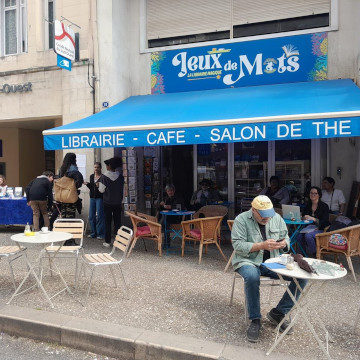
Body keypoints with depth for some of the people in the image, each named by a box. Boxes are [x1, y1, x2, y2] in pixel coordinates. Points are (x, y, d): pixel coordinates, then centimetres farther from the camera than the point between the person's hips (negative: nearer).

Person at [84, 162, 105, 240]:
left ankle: (100, 234, 4)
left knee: (99, 216, -5)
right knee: (91, 216, 7)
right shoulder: (91, 176, 14)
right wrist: (87, 184, 2)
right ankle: (93, 233, 19)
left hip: (100, 198, -6)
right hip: (92, 198, 6)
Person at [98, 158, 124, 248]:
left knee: (107, 222, 5)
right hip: (118, 203, 3)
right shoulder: (120, 176, 0)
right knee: (117, 221, 9)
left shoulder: (104, 176, -10)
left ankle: (107, 242, 8)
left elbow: (102, 190, -5)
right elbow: (122, 190, 6)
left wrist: (99, 185, 15)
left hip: (107, 203, -2)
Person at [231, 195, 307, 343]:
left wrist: (284, 243, -8)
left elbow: (286, 237, 18)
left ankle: (278, 312, -2)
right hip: (248, 260, -5)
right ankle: (255, 320, -19)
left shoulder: (277, 218, 8)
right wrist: (262, 245, -24)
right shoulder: (241, 220, -7)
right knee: (252, 277, -39)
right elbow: (238, 245, -15)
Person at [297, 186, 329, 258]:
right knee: (299, 236, -26)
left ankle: (314, 254, -12)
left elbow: (324, 221, -13)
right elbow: (303, 216, 12)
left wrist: (313, 219, -26)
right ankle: (307, 253, -5)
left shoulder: (324, 206, -4)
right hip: (310, 227, 5)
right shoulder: (308, 205, 11)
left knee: (308, 236, -33)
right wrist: (305, 217, -13)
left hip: (320, 229, -4)